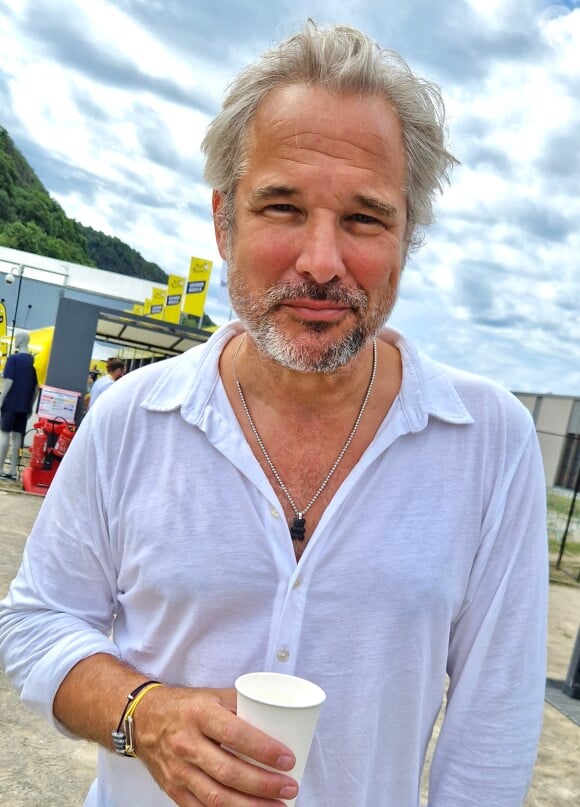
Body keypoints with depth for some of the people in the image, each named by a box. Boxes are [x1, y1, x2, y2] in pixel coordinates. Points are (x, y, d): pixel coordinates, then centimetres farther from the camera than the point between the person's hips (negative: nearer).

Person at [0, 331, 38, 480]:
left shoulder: (13, 358, -9)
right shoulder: (34, 361, 10)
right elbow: (36, 386, 13)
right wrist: (30, 406, 20)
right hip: (24, 405, 5)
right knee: (17, 436, 7)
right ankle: (13, 470, 7)